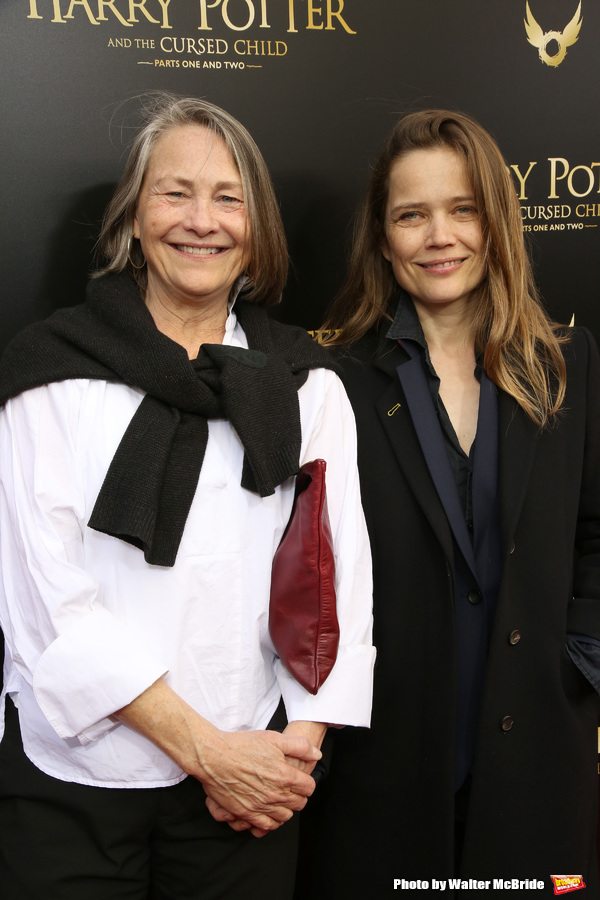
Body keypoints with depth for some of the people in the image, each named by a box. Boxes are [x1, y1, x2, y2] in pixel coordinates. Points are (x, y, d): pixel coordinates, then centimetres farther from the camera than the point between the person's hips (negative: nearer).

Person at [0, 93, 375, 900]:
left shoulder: (306, 384, 4)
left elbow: (340, 569, 0)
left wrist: (303, 741, -11)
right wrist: (203, 746, -12)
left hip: (248, 779, 2)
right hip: (70, 780, -1)